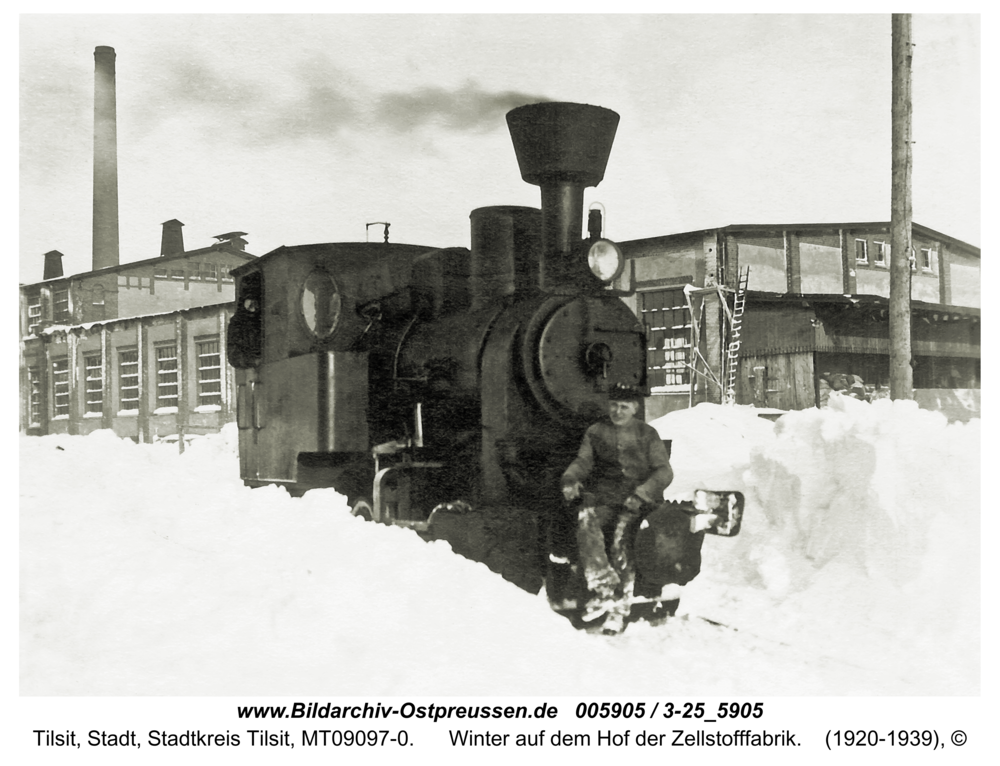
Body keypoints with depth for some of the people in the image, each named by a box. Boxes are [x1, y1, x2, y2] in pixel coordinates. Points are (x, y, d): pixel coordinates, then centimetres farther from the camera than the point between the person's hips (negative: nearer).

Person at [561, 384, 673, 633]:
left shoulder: (647, 434, 11)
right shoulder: (595, 432, 18)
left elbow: (664, 471, 4)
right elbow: (582, 461, 14)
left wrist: (641, 493, -13)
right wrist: (570, 479, -9)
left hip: (638, 501, -2)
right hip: (603, 498, 2)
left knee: (623, 532, -30)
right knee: (585, 519, -31)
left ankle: (619, 606, -25)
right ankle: (602, 588, -34)